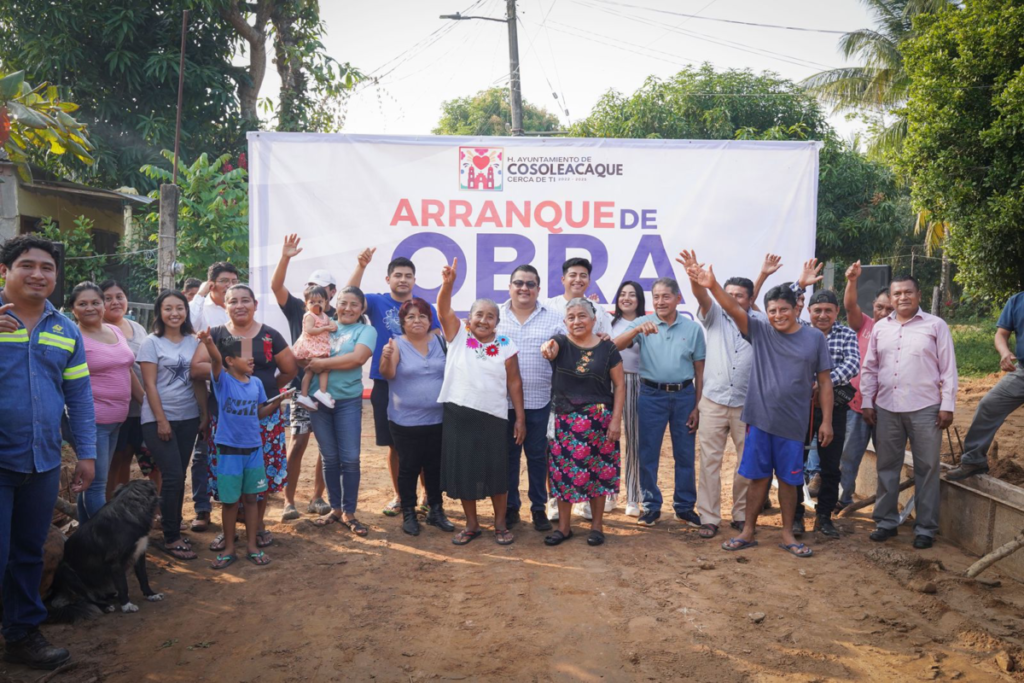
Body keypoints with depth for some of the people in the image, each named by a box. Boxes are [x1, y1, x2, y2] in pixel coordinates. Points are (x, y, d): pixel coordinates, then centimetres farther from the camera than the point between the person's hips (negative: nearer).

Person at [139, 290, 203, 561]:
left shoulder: (193, 342, 7)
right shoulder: (152, 342, -5)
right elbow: (150, 385, -9)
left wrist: (205, 412, 6)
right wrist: (161, 420, -13)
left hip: (188, 418, 4)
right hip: (158, 419, -4)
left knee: (179, 477, 9)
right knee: (173, 476, -8)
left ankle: (173, 529, 21)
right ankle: (171, 539, 3)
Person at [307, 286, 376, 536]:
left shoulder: (366, 330, -1)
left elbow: (358, 357, -18)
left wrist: (323, 363, -16)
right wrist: (311, 363, -14)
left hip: (348, 401, -3)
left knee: (350, 458, -1)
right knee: (329, 457, 10)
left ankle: (349, 512, 11)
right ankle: (334, 508, 23)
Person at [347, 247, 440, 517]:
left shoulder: (426, 308, 3)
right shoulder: (377, 303, 2)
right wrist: (361, 266, -30)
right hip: (385, 385, 1)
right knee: (394, 445, 11)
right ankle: (399, 496, 25)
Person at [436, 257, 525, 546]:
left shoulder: (506, 346, -1)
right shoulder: (458, 336, 1)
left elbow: (514, 383, 2)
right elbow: (443, 309, -13)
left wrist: (520, 418, 0)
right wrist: (448, 283, -31)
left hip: (493, 418, -1)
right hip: (458, 415, 1)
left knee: (496, 472, 5)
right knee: (462, 470, 8)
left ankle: (500, 524, 23)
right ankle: (471, 524, 24)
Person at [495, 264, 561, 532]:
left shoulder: (553, 318, 2)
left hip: (539, 400, -1)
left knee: (538, 455, 8)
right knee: (507, 455, 10)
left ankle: (539, 508, 22)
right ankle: (510, 507, 24)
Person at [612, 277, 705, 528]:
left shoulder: (693, 328, 2)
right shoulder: (642, 323, -1)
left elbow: (699, 370, 6)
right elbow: (616, 346, -15)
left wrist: (697, 406, 3)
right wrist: (637, 329, -31)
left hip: (684, 395, 1)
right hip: (651, 395, -1)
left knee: (685, 454, 9)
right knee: (648, 453, 5)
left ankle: (685, 506, 23)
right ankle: (651, 506, 19)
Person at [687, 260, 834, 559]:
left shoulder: (815, 338, 0)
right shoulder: (759, 330, -1)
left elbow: (824, 381, 3)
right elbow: (733, 309, -16)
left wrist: (826, 420, 0)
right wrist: (712, 286, -34)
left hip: (793, 423, 0)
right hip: (760, 420, 0)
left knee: (788, 479, 11)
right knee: (758, 477, 9)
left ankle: (787, 534, 26)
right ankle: (748, 532, 21)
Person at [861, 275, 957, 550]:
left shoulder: (936, 325, -1)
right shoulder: (880, 327, 9)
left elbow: (948, 369, -2)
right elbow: (869, 369, 11)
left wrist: (947, 406, -7)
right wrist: (867, 402, 6)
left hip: (925, 409, -3)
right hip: (886, 409, 3)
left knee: (926, 468, 4)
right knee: (887, 466, 10)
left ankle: (925, 528, 13)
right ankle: (886, 521, 21)